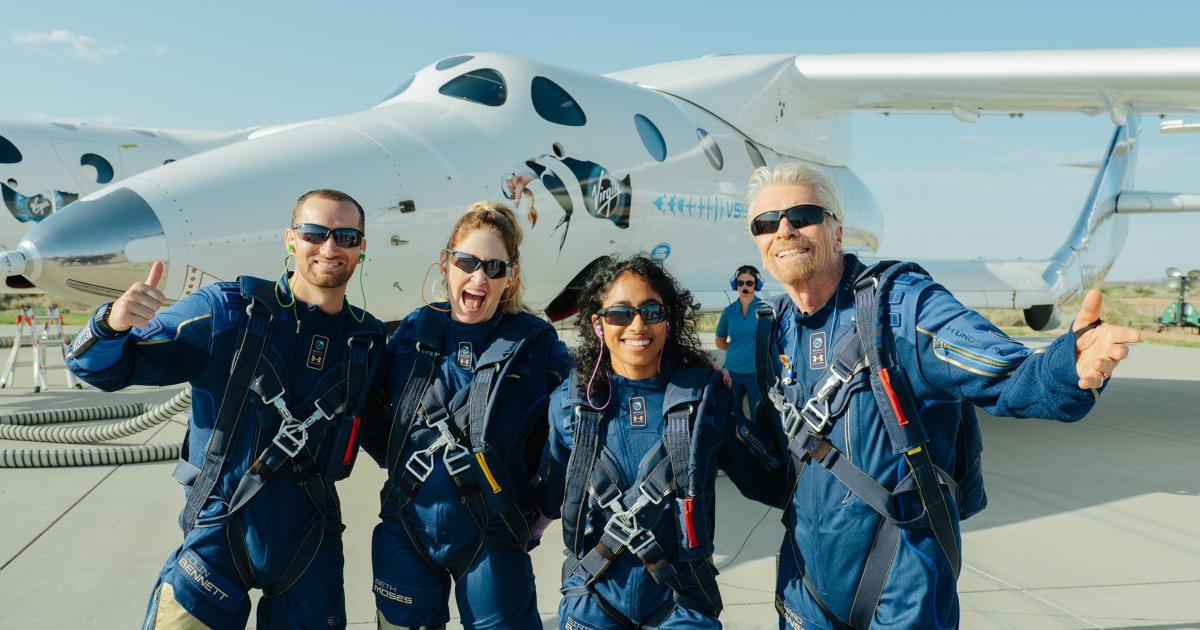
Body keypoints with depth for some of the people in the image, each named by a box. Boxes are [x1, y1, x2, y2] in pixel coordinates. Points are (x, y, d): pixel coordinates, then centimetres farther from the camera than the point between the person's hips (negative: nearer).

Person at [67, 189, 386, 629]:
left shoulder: (367, 341, -1)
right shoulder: (227, 310, -9)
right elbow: (101, 369, -8)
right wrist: (112, 324, -27)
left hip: (310, 547, 3)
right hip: (218, 537, -2)